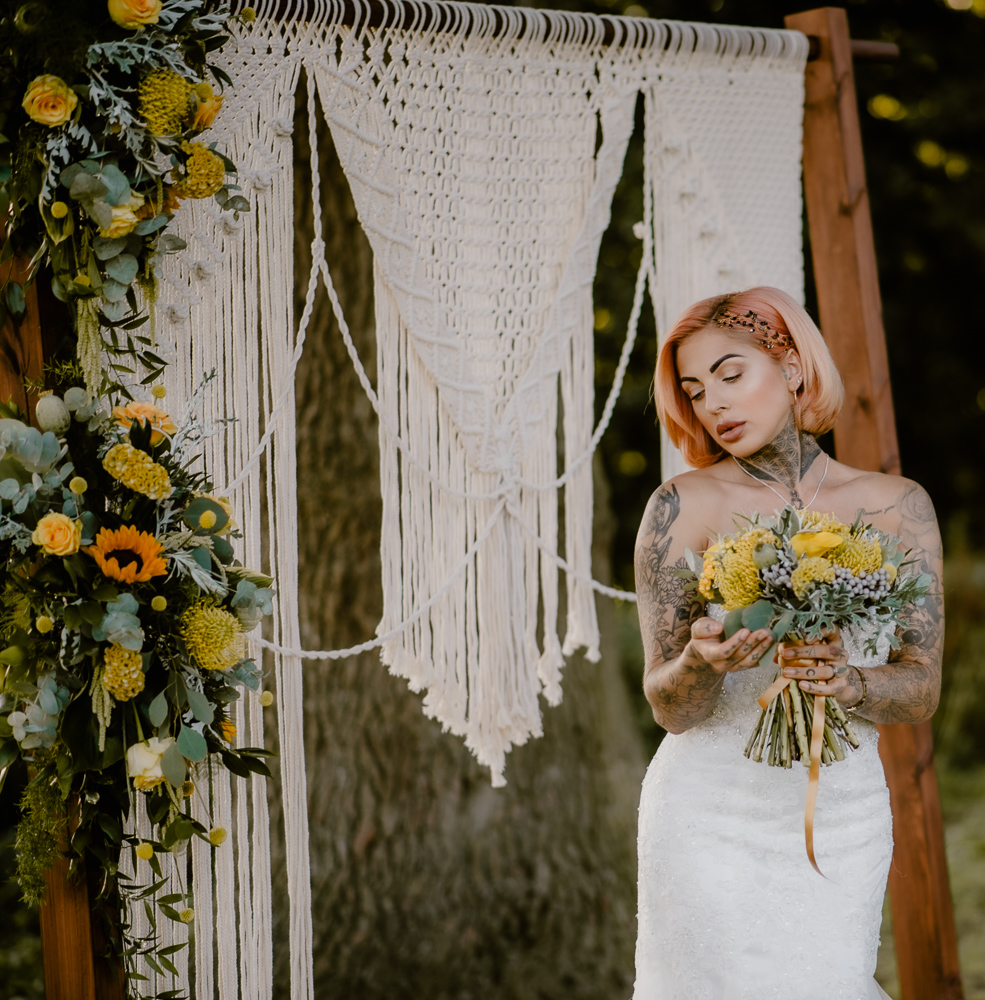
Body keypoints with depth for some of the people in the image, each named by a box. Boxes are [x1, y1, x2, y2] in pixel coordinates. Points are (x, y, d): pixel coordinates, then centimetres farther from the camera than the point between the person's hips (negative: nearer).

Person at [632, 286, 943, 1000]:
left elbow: (922, 689, 1)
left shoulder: (897, 506, 3)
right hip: (712, 821, -2)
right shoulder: (685, 507, -4)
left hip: (842, 817, 2)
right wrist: (700, 665, -28)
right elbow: (668, 706, -5)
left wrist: (847, 680, -20)